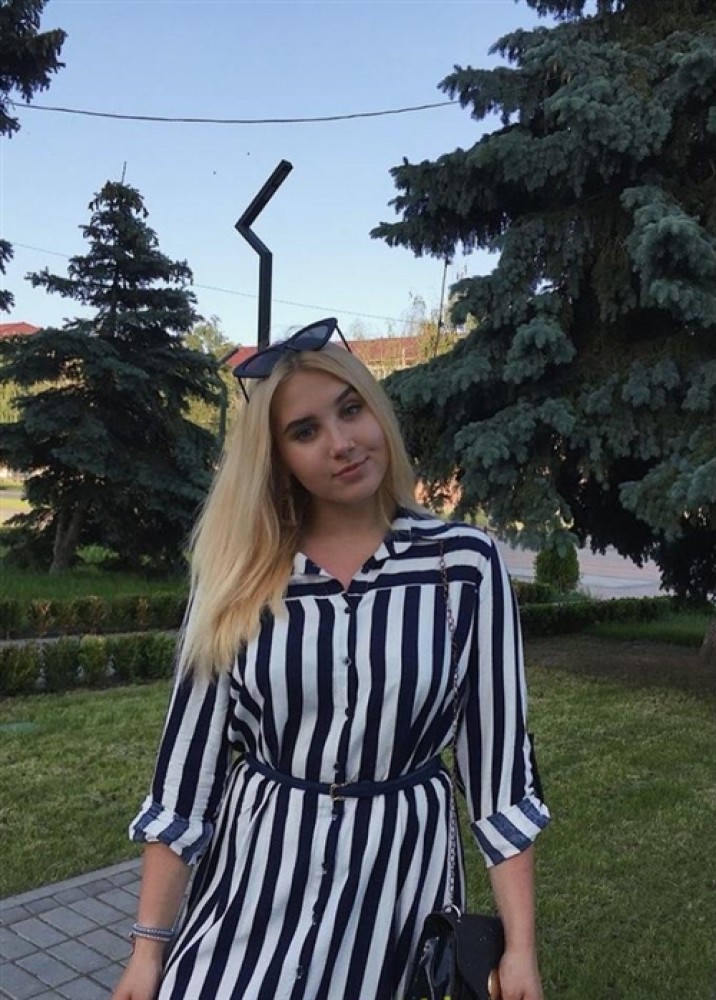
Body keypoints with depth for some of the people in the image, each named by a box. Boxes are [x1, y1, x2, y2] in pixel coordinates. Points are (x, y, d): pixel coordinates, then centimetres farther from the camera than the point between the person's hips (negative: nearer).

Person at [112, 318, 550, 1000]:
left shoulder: (464, 563, -9)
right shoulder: (240, 578, -6)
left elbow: (497, 754, -5)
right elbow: (190, 756, -3)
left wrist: (520, 944, -5)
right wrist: (149, 944, -2)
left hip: (398, 872, -1)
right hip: (253, 878, 1)